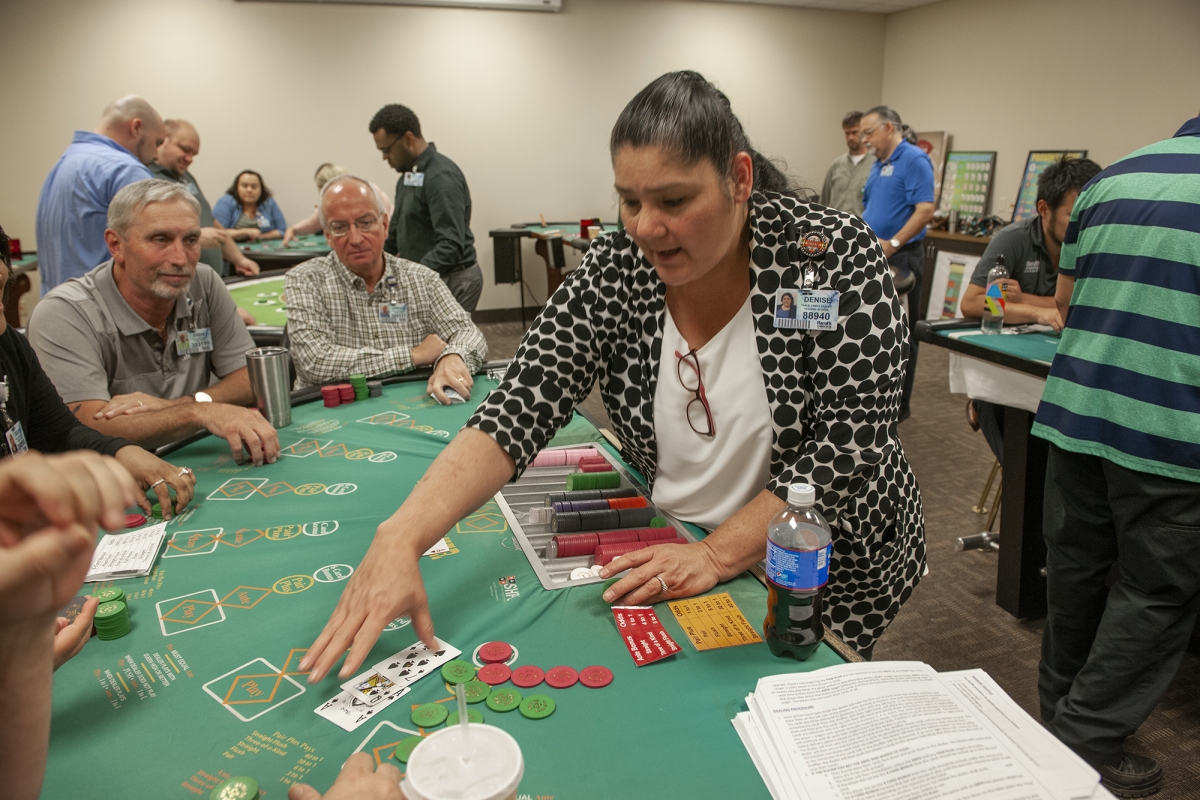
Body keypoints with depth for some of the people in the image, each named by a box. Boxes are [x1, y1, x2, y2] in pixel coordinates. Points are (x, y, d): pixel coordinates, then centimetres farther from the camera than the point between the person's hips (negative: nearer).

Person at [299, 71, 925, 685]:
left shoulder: (833, 257, -20)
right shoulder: (614, 271, -13)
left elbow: (847, 452, -22)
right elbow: (519, 410, -21)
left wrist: (716, 555, -28)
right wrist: (402, 535, -35)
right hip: (671, 554, 2)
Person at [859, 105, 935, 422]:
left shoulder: (914, 160, -11)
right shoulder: (879, 164, 16)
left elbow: (925, 211, -21)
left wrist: (892, 244, -26)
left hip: (899, 259, -9)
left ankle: (899, 404, 10)